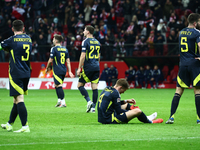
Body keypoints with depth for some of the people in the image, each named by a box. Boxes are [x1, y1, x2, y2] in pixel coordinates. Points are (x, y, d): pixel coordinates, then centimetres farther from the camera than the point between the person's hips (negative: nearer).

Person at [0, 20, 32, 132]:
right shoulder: (28, 39, 9)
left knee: (19, 100, -10)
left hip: (16, 73, -7)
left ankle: (25, 126, -18)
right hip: (26, 73, 7)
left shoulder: (12, 40, -9)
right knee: (17, 100, 15)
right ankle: (9, 124, 27)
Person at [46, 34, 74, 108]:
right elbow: (68, 61, 9)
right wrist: (70, 71, 8)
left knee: (59, 86, -7)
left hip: (57, 70, -7)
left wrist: (47, 68, 7)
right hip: (63, 70, 7)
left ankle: (63, 103, -12)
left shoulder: (54, 49, -8)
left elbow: (50, 60, -9)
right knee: (57, 86, 19)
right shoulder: (65, 49, 11)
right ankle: (59, 101, 20)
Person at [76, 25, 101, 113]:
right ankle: (93, 107, 1)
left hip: (88, 67, -6)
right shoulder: (97, 42, 14)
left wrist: (79, 68, -10)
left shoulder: (86, 42, -8)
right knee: (94, 88, 3)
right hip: (96, 68, 6)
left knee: (80, 85, 3)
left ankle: (89, 101, -14)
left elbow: (83, 56, -13)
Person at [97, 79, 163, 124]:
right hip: (110, 120, -10)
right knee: (137, 111, -12)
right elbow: (119, 111, -15)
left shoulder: (106, 89, 11)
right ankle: (149, 121, 17)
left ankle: (146, 118, 34)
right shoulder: (115, 93, -16)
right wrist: (129, 112, 2)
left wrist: (126, 101, 24)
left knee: (126, 105, 28)